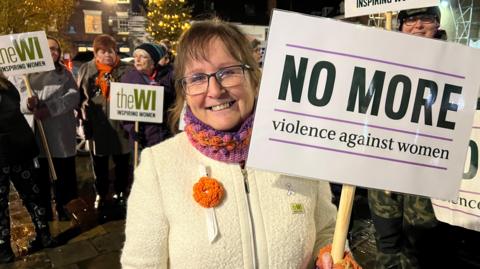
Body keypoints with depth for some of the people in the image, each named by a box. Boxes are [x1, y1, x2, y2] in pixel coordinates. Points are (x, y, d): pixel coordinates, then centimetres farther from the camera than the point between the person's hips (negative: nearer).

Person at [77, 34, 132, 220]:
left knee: (122, 162, 13)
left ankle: (120, 192, 35)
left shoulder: (126, 69, -2)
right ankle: (101, 194, 34)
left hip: (120, 124, -1)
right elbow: (79, 95, 9)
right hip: (97, 125, 1)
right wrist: (84, 114, 1)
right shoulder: (86, 69, 4)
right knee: (99, 163, 14)